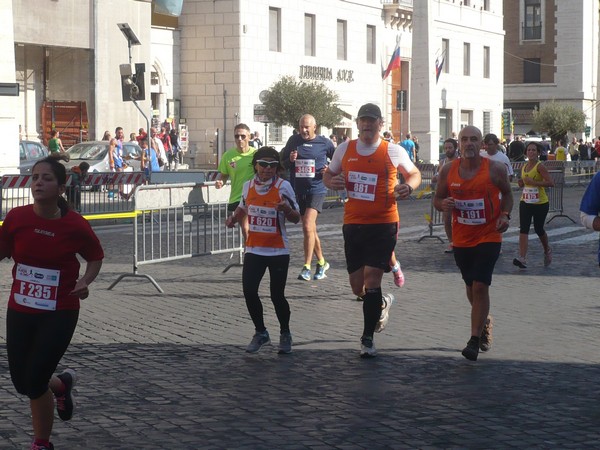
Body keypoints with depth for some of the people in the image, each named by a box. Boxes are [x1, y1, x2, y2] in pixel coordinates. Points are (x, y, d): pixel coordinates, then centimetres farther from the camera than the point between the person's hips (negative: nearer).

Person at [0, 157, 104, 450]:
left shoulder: (75, 225, -13)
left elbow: (95, 257, 5)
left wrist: (85, 282, -12)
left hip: (59, 315, -3)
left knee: (35, 382, -6)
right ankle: (62, 383, 46)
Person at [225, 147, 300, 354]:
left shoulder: (283, 186, -9)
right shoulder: (248, 185, 3)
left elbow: (296, 218, -5)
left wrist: (286, 209, -25)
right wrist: (233, 218, 4)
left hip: (278, 251, -4)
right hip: (254, 250, 4)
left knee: (277, 296, -3)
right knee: (249, 291, -5)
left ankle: (285, 335, 21)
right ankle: (260, 333, 16)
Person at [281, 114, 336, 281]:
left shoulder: (325, 142, -1)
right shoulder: (293, 141, 6)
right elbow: (282, 162, 11)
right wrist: (290, 160, -10)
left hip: (317, 189, -4)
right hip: (298, 190, 4)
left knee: (308, 226, -18)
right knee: (310, 229, 12)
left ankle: (307, 267, -15)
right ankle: (321, 263, 29)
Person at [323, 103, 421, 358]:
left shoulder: (393, 152, -2)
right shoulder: (344, 150, 6)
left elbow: (414, 174, 11)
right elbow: (328, 175, 19)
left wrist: (409, 187, -12)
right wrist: (333, 182, -5)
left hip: (383, 224, -3)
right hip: (353, 224, 4)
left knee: (372, 279, -10)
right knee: (358, 287, 9)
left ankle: (367, 339, 1)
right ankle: (382, 304, 43)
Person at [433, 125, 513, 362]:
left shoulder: (495, 169, -10)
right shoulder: (448, 170, -4)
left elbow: (507, 194, 7)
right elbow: (437, 198, 7)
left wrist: (505, 215, -10)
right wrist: (443, 204, -17)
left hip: (489, 236, -4)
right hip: (461, 238, 4)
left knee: (480, 286, -14)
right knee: (471, 287, 17)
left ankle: (475, 341, -9)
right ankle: (485, 322, 45)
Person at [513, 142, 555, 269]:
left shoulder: (540, 166, -11)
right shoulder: (524, 167, 10)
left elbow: (550, 182, -21)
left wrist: (533, 182, -25)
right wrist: (521, 183, 3)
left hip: (541, 203, -5)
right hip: (525, 202, 5)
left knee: (539, 229, 9)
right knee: (523, 229, -9)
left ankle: (547, 251, 38)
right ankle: (522, 258, -17)